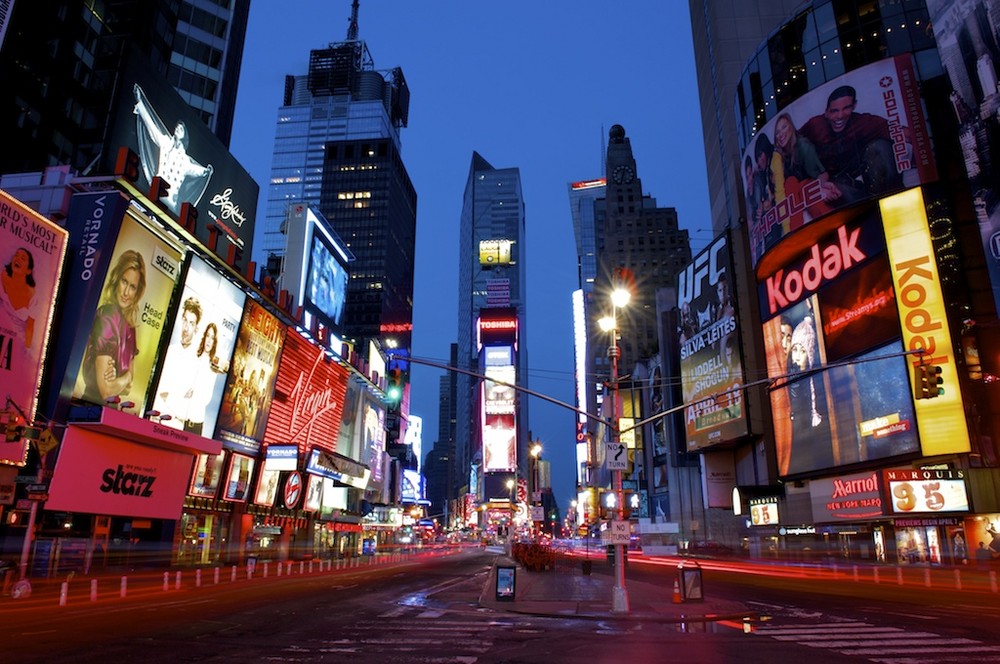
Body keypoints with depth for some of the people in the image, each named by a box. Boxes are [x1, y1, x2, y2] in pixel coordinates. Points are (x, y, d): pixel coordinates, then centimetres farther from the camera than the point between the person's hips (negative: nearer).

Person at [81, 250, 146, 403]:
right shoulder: (106, 317, -15)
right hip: (92, 403, -6)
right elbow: (105, 389, -16)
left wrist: (118, 381, -8)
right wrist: (127, 377, 1)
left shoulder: (129, 325, 5)